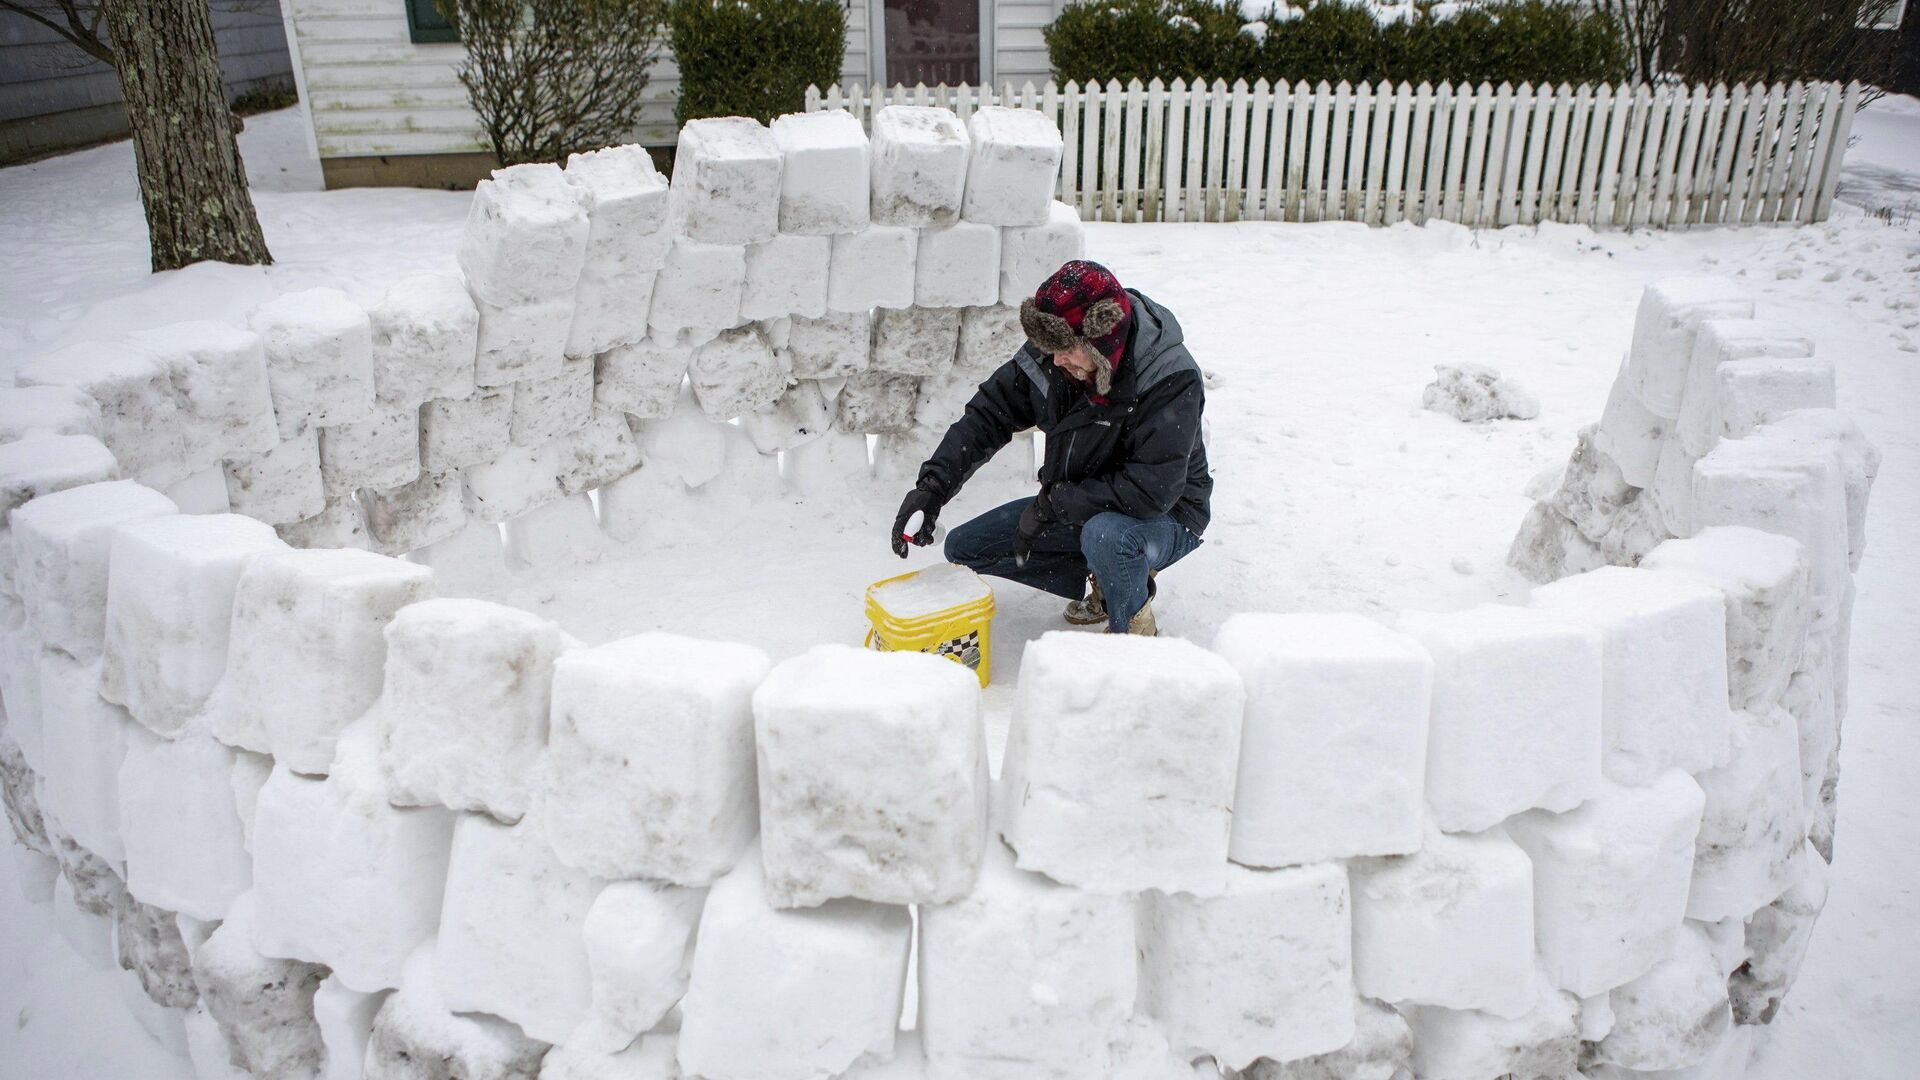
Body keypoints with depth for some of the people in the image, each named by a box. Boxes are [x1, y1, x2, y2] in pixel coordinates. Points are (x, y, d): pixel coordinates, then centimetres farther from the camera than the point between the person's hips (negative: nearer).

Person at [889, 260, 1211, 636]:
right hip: (1075, 504, 7)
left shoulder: (1172, 379, -31)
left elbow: (1152, 491, -35)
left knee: (1106, 533, -42)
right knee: (963, 548, 2)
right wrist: (932, 485, -20)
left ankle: (1135, 633, -9)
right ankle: (1103, 587, 8)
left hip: (1165, 518, -7)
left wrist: (1050, 506, -28)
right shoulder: (1051, 354, -14)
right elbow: (990, 411, -6)